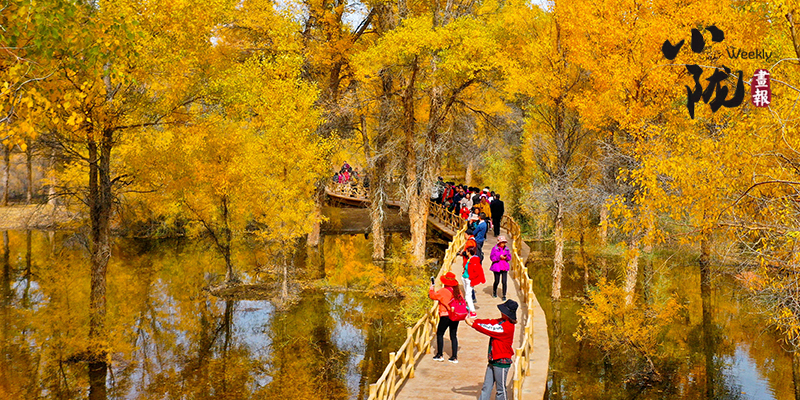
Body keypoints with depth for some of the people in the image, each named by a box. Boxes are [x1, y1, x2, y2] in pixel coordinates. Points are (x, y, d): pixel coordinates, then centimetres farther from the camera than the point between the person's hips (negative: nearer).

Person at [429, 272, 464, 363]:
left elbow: (433, 296, -1)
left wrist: (431, 289, 16)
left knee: (439, 334, 9)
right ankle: (454, 357, 10)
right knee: (453, 336, 10)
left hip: (446, 316, -5)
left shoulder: (443, 291, -12)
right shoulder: (458, 291, 4)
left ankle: (439, 355, 12)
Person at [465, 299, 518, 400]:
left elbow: (488, 330, -21)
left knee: (500, 389, 4)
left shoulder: (508, 327, -21)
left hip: (501, 362, -9)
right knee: (486, 387, 11)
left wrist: (472, 324, -18)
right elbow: (488, 323, 4)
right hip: (493, 360, 9)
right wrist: (474, 321, -12)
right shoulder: (500, 321, 8)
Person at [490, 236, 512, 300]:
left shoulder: (506, 249, 5)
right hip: (497, 267, -2)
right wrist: (499, 257, -20)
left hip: (504, 267, 2)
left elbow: (509, 257, 10)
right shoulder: (495, 248, -7)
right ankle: (494, 292, 38)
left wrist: (506, 257, -13)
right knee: (496, 281, 8)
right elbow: (492, 257, -10)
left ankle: (504, 296, 6)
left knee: (504, 282, -4)